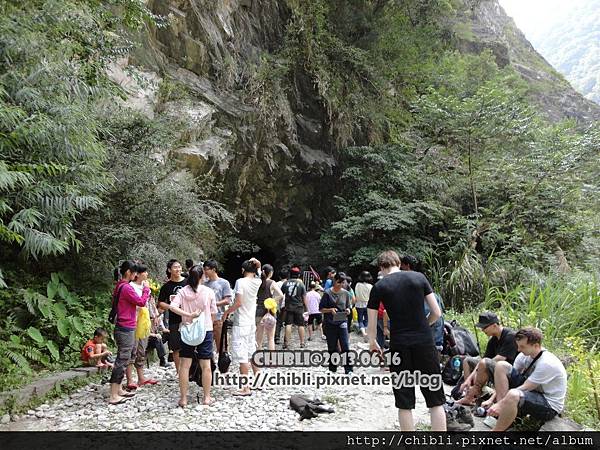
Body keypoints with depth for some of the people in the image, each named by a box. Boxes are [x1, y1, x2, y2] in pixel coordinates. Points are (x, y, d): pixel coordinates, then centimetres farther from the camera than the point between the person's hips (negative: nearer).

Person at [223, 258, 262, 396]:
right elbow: (259, 270, 25)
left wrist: (227, 312, -7)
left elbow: (238, 303, -19)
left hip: (240, 323, -7)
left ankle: (246, 388, -2)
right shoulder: (257, 282, 3)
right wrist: (257, 264, 8)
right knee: (252, 353, 19)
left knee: (242, 355, -4)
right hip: (252, 322, 7)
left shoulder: (240, 282, -14)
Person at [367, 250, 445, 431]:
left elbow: (371, 326, 2)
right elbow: (437, 313, 4)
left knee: (405, 403, 10)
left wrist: (373, 343, 21)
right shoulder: (419, 277, 3)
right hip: (425, 343, 1)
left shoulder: (379, 287, 1)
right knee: (436, 400, 10)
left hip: (399, 346, -1)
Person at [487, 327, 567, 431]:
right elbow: (510, 376, -1)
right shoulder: (525, 355, -4)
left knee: (513, 395, -40)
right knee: (501, 366, -6)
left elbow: (524, 389, -26)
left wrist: (500, 404, -24)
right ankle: (502, 413, -11)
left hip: (549, 407, -9)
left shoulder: (547, 363, -27)